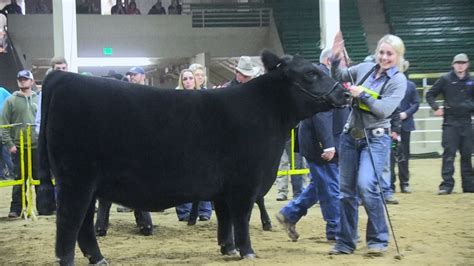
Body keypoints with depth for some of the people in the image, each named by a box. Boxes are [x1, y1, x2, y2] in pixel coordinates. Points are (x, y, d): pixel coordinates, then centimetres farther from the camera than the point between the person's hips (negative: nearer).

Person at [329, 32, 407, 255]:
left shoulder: (398, 80, -5)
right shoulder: (365, 69, 6)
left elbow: (384, 110, -16)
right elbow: (339, 77, 17)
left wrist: (362, 94, -18)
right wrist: (336, 59, 0)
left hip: (375, 139, -5)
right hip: (351, 135, 5)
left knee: (366, 185, -20)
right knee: (346, 189, 7)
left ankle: (378, 239, -4)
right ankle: (345, 242, 18)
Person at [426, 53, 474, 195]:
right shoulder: (445, 79, 0)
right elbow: (430, 94, 4)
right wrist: (436, 108, -8)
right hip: (450, 121, -3)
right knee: (449, 154, -7)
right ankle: (446, 185, -8)